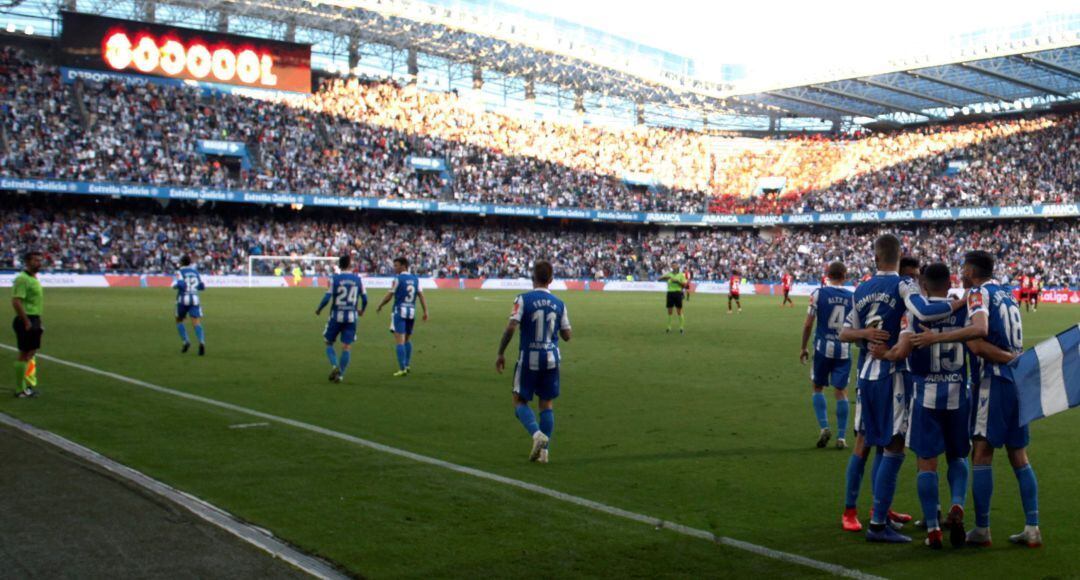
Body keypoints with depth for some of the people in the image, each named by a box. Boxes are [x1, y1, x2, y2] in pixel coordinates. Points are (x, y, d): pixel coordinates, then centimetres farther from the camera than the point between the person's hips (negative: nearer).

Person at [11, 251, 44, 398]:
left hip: (34, 320, 10)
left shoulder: (34, 279, 15)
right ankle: (20, 390, 0)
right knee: (24, 354, -5)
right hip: (26, 321, -10)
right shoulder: (22, 279, -15)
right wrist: (26, 322, -22)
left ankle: (28, 385, 22)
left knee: (31, 353, 14)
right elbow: (16, 302, -22)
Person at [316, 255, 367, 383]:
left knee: (329, 343, 13)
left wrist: (319, 309, 7)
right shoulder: (357, 278, 1)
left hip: (336, 316, -2)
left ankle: (334, 366, -8)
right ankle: (341, 374, 3)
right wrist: (362, 310, 25)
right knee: (347, 347, 5)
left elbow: (327, 298, -11)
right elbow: (365, 298, 5)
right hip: (351, 317, 2)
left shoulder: (334, 278, -7)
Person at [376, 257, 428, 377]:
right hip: (412, 312, 5)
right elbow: (421, 295, 4)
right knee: (408, 340, 19)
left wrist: (379, 307, 10)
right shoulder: (415, 279, 8)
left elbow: (389, 296, -4)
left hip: (400, 311, -5)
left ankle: (402, 369, -10)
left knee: (400, 341, -6)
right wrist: (425, 311, 4)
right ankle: (407, 365, 21)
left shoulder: (398, 279, -7)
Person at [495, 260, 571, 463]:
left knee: (520, 401, 9)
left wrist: (501, 353, -8)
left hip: (529, 358, -3)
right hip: (551, 358, 3)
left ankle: (537, 433, -15)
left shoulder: (523, 299, -9)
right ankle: (544, 450, 9)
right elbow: (566, 335, 6)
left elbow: (511, 327, -17)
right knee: (547, 404, 11)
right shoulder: (559, 304, 2)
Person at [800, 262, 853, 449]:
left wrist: (803, 348, 7)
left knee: (818, 387, 15)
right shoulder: (852, 296, 1)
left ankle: (824, 427, 1)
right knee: (841, 391, 7)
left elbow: (808, 324, -4)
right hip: (844, 349, 2)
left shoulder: (818, 293, -5)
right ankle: (841, 437, 7)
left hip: (823, 347, -2)